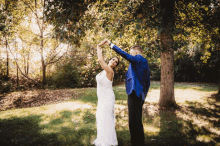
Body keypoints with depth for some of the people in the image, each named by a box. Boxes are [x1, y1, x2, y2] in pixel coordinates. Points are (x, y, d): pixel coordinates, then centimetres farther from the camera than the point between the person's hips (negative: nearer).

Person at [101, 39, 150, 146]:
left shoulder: (139, 59, -7)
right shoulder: (144, 63, 20)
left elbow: (125, 55, -25)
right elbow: (147, 83, 22)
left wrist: (110, 44, -21)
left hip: (134, 95, -11)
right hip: (140, 96, 11)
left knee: (134, 122, -5)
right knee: (138, 122, 20)